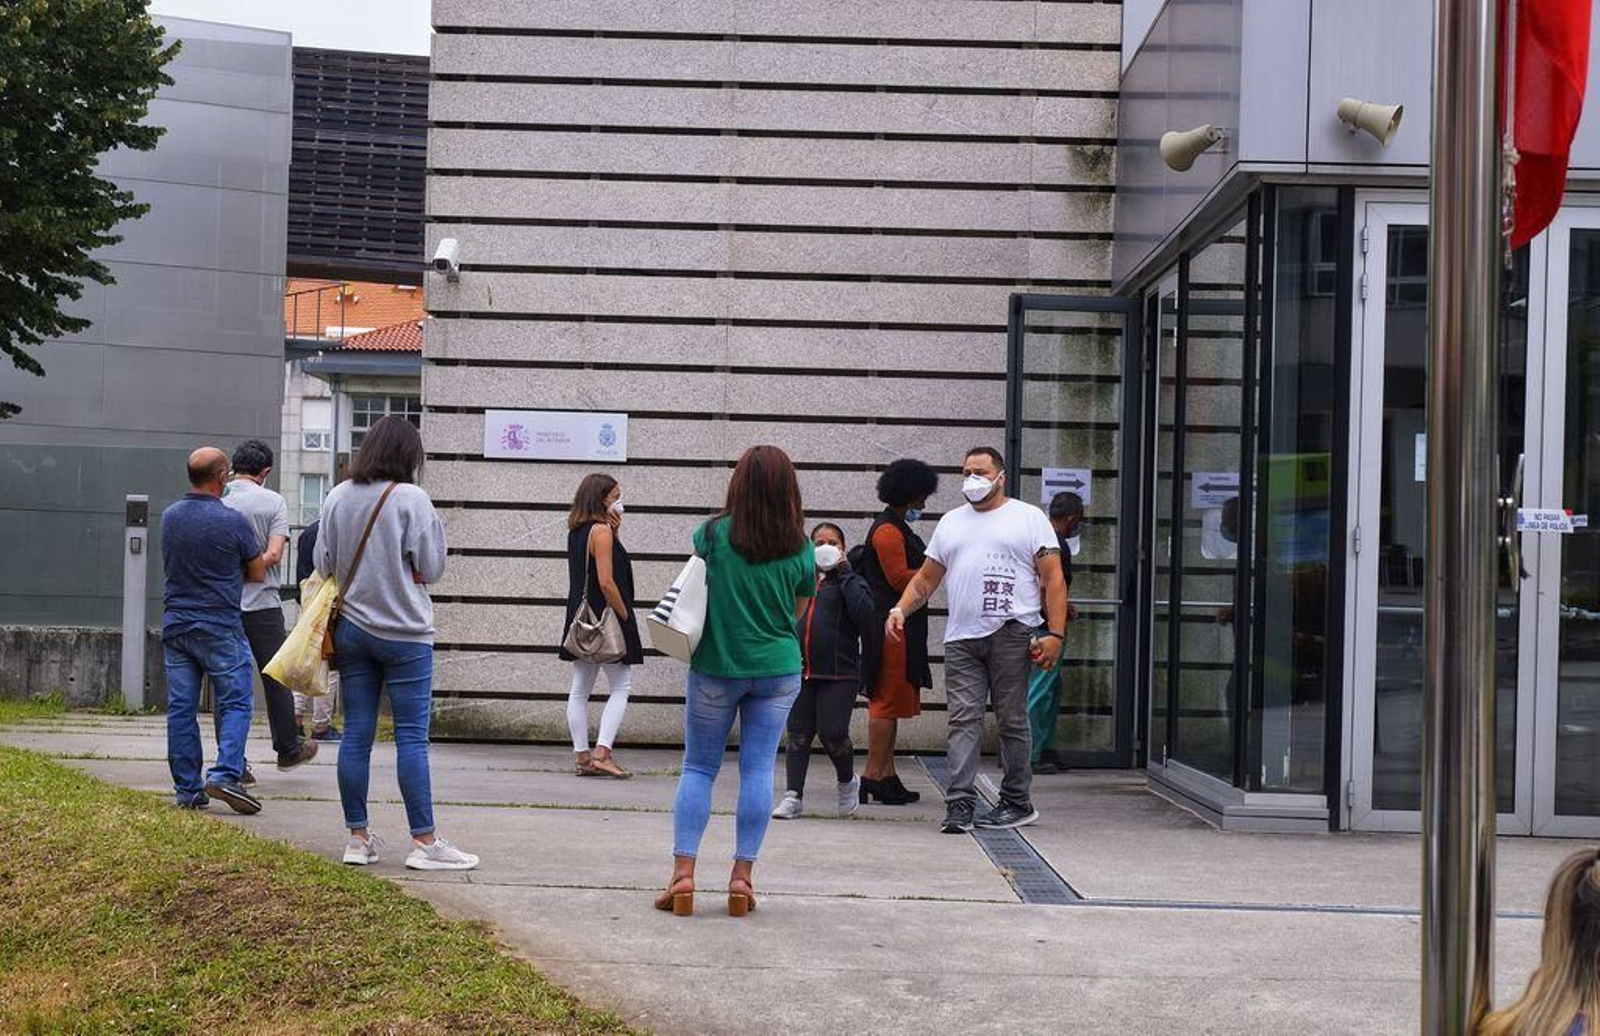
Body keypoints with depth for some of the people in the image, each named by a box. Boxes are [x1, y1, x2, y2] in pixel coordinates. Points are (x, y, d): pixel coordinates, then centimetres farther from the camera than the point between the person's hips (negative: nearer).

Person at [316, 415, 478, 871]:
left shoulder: (337, 498, 3)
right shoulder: (411, 499, -11)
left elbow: (323, 564, 9)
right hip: (403, 632, -5)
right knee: (412, 736, -2)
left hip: (351, 628, 5)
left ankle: (357, 837, 12)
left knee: (356, 734, 8)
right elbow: (431, 568, -7)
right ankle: (424, 841, -1)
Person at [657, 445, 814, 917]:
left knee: (698, 768, 7)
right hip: (778, 669, 1)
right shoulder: (800, 548, -4)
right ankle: (742, 874, 4)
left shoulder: (715, 534, -9)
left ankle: (683, 872, 1)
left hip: (716, 667, -1)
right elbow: (798, 610, 7)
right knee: (758, 769, 4)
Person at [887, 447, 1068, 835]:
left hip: (1011, 634, -3)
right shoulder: (951, 523, 20)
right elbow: (925, 578, 21)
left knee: (1012, 721, 2)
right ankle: (960, 804, -9)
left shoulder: (1029, 518, 8)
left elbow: (1053, 579, 1)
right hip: (961, 639, 3)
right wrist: (900, 609, 3)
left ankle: (1017, 802, 10)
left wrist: (1055, 634, -9)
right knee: (963, 719, -5)